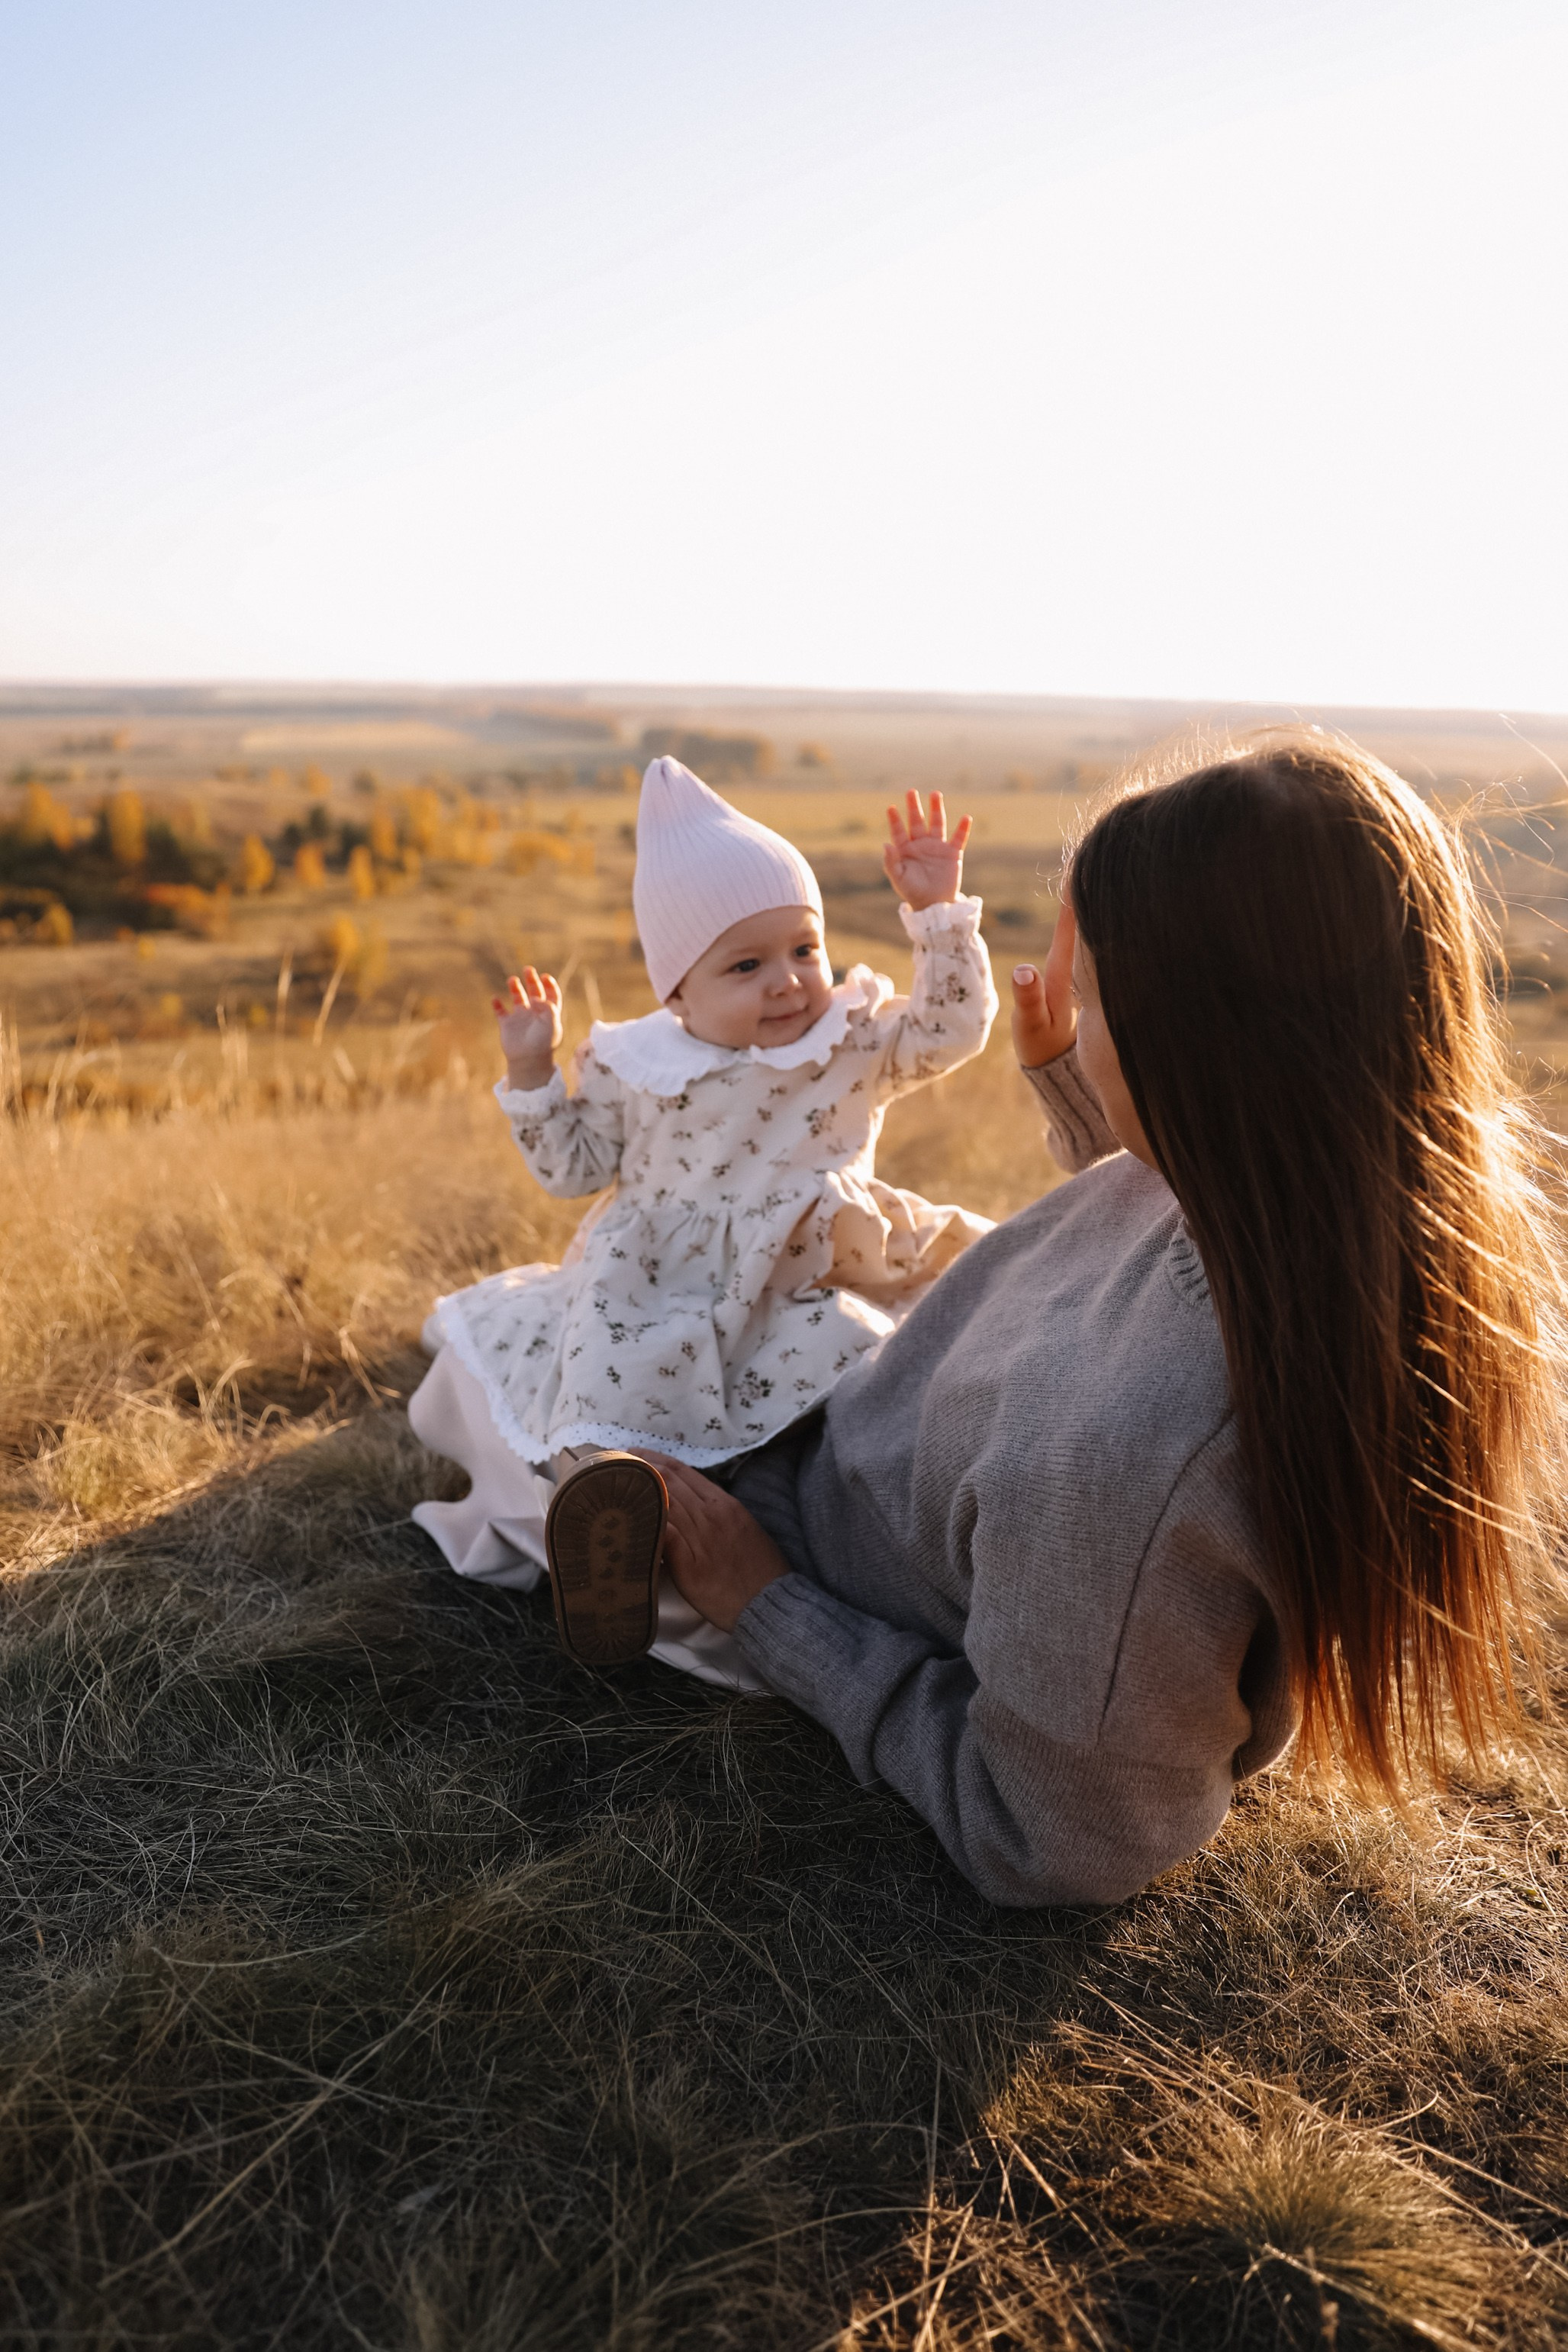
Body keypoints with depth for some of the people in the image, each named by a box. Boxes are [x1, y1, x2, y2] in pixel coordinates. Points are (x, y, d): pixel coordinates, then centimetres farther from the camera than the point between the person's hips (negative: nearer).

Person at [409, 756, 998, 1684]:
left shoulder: (859, 1038, 0)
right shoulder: (637, 1066, 2)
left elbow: (954, 1027, -8)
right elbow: (575, 1165, 11)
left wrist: (939, 912, -16)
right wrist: (533, 1071, 1)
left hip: (813, 1288, -1)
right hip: (662, 1290, 1)